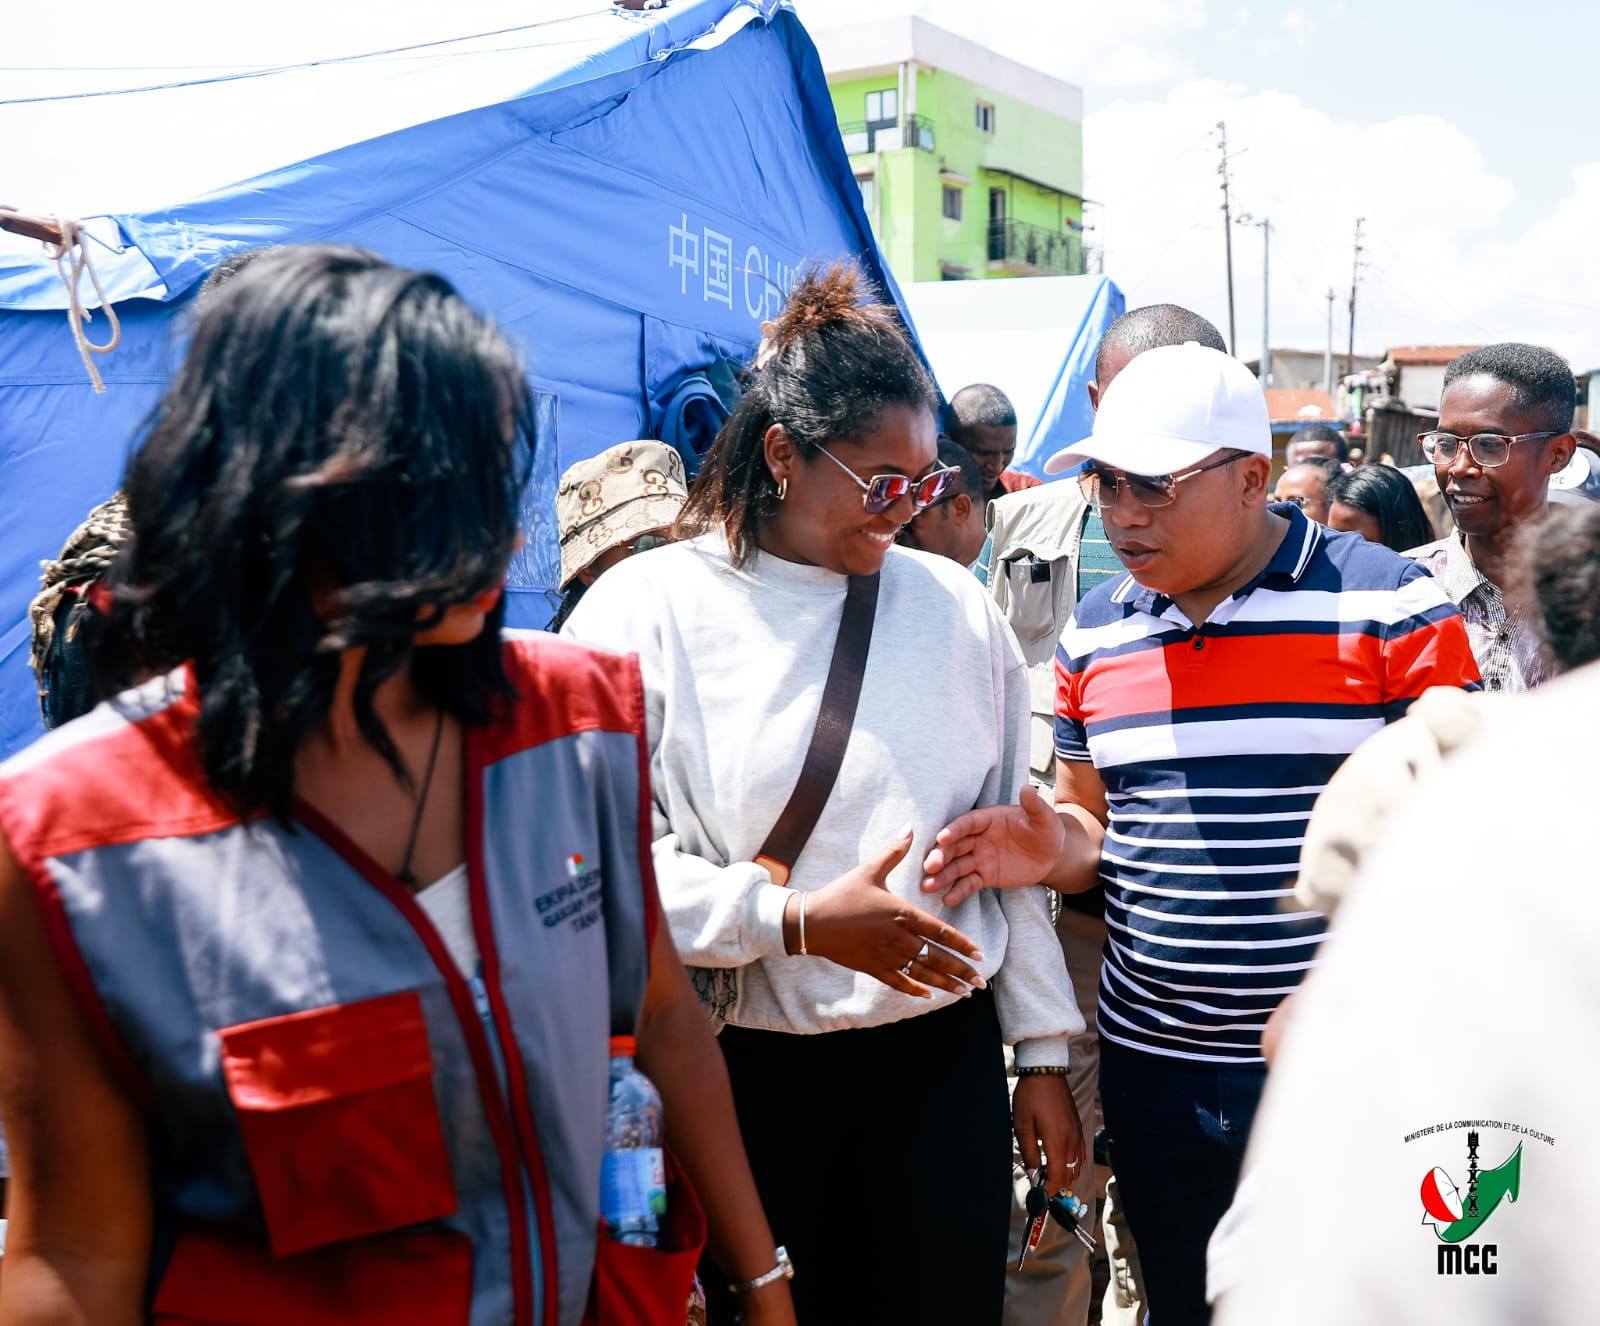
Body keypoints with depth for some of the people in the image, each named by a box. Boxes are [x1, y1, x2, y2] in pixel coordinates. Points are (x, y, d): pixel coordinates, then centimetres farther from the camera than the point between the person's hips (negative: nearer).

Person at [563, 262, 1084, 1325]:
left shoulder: (954, 603, 5)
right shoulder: (648, 613, -7)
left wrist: (1043, 1054, 11)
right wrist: (798, 921, -19)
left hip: (943, 1053, 3)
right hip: (747, 1076, -3)